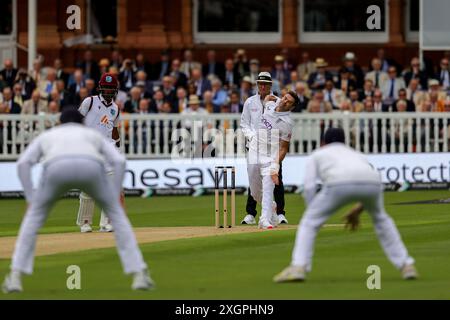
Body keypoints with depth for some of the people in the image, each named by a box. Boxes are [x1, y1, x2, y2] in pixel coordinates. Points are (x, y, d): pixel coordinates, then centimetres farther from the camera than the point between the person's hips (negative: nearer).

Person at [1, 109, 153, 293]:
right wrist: (115, 197, 26)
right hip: (90, 168, 0)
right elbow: (119, 161, 23)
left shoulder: (47, 136, 42)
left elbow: (23, 163, 23)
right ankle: (139, 276, 15)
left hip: (57, 168, 0)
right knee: (116, 212, 25)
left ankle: (15, 277, 14)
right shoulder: (94, 135, 42)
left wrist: (30, 199, 24)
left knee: (35, 215, 26)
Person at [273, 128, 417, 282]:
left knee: (309, 222, 13)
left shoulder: (316, 155, 33)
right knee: (380, 218, 34)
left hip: (339, 184, -4)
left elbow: (309, 187, 17)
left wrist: (313, 212, 26)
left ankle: (298, 268, -5)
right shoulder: (356, 154, 44)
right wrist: (358, 211, 41)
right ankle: (406, 265, 30)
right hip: (372, 183, 4)